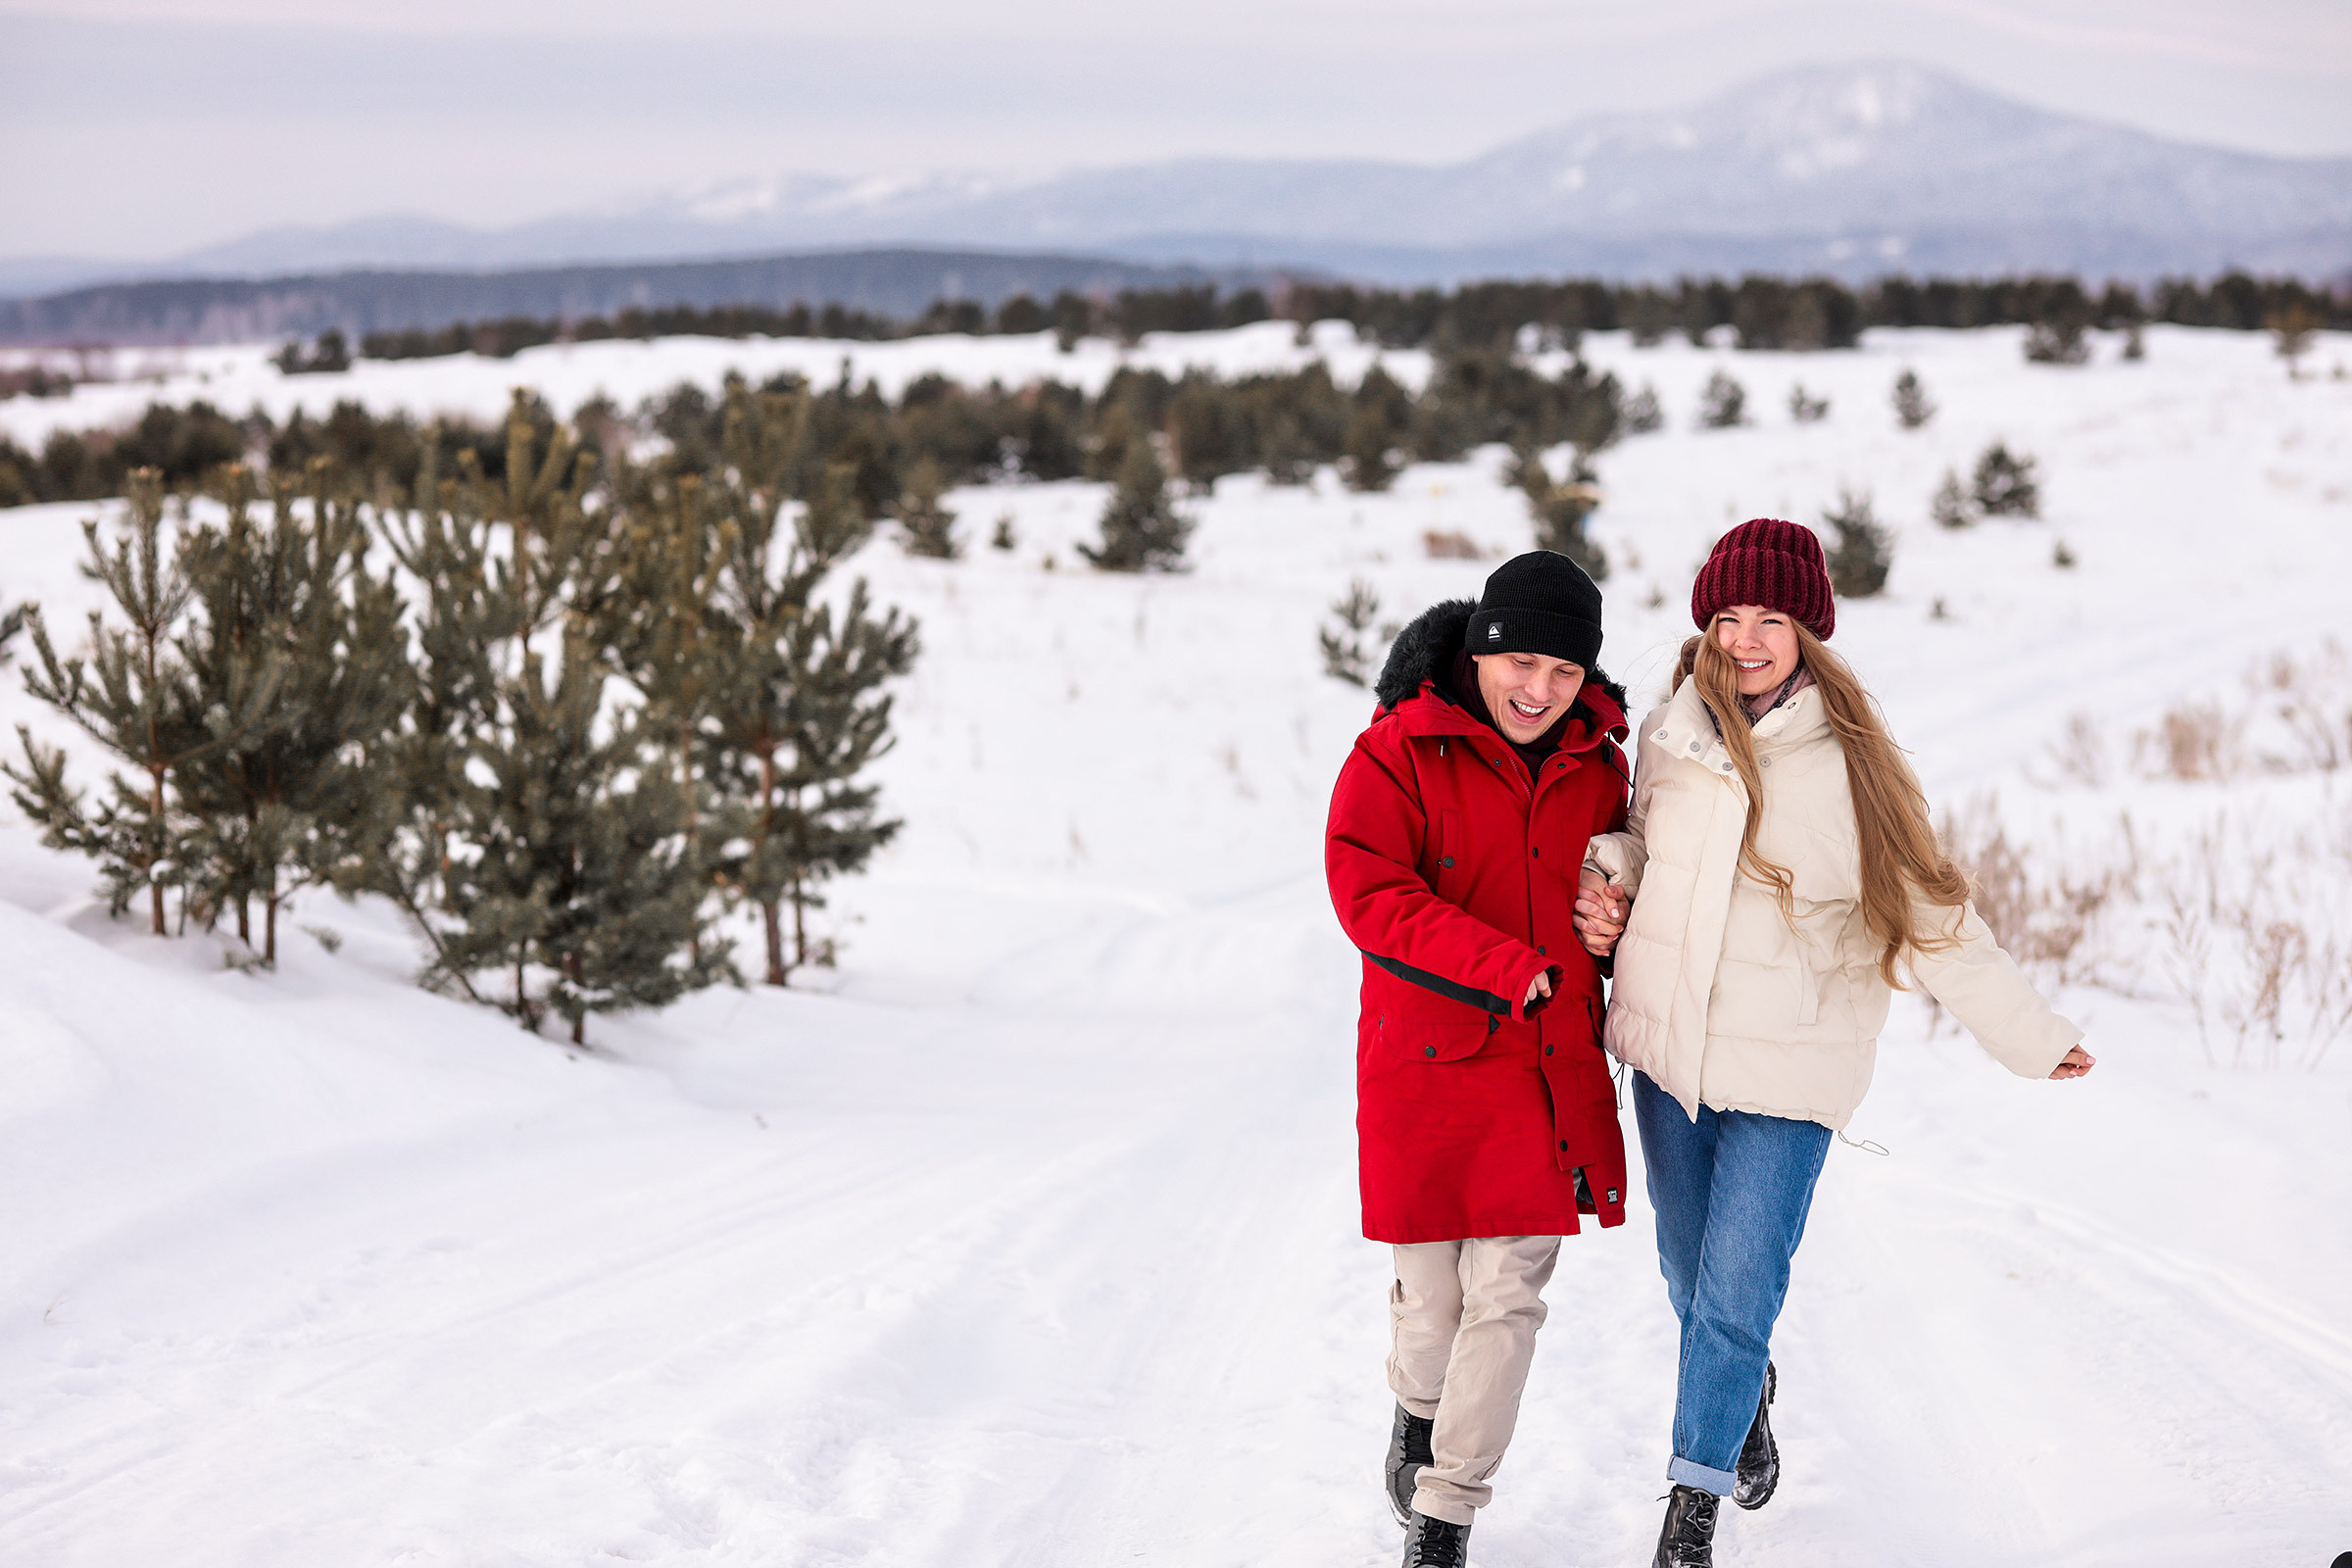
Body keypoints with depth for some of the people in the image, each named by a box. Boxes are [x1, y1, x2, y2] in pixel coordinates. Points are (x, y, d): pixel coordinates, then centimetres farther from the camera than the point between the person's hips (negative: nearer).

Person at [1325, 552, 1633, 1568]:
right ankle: (1416, 1407, 41)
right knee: (1430, 1295, 6)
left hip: (1552, 1066, 3)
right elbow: (1367, 891, -16)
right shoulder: (1399, 750, -7)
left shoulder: (1597, 764, 8)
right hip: (1425, 1064, -3)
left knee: (1507, 1295, -2)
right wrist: (1507, 969, -23)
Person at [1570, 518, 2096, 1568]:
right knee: (1690, 1276, 17)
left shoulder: (1849, 760, -12)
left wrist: (2027, 1032, -2)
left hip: (1787, 1068, -4)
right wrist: (1606, 879, -3)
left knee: (1737, 1292, -7)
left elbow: (1927, 908, -4)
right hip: (1668, 1048, 4)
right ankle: (1748, 1393, 48)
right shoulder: (1671, 736, -1)